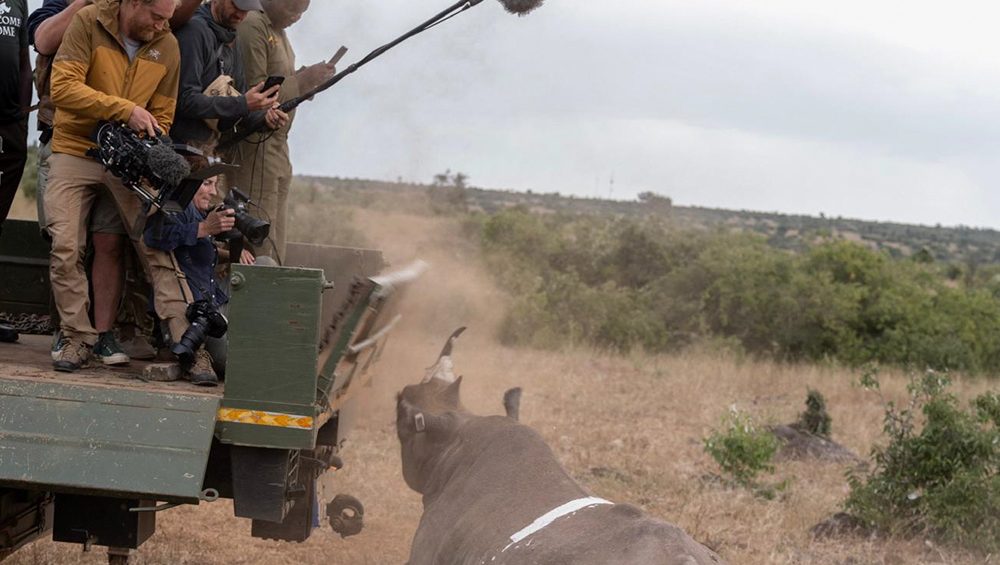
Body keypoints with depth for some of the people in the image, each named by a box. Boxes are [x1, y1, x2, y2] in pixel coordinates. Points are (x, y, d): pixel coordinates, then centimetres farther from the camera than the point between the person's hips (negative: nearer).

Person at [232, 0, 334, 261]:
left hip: (277, 145, 10)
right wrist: (301, 81, -17)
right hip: (254, 145, -10)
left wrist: (306, 80, 2)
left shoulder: (277, 29, 17)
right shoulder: (252, 27, -13)